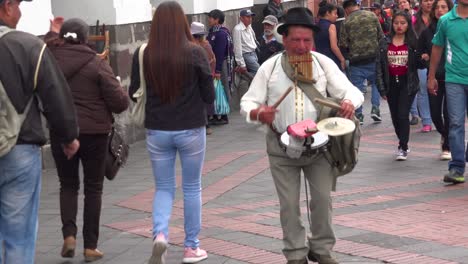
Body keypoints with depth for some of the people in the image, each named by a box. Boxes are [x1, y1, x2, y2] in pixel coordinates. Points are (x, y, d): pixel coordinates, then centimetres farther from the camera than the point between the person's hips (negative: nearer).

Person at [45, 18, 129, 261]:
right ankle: (90, 246, 11)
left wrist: (51, 35, 32)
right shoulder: (97, 64, -12)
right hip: (94, 132, -2)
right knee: (93, 188, 10)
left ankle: (69, 234, -1)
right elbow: (120, 102, -14)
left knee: (68, 185, 18)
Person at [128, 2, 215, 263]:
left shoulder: (143, 54, -7)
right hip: (191, 130, -1)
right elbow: (210, 96, -5)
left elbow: (134, 94, 1)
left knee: (164, 188, 15)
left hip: (157, 131, 1)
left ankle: (160, 235, -9)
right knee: (192, 187, 15)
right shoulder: (195, 53, -12)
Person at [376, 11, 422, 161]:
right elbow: (379, 66, 3)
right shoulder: (384, 43, 3)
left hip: (407, 83, -3)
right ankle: (403, 143, 26)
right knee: (395, 117, 9)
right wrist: (382, 88, -2)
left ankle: (403, 148, -5)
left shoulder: (413, 43, -1)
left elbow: (418, 64, 3)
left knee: (402, 115, -12)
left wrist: (423, 59, -21)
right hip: (391, 83, 3)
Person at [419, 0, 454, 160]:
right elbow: (420, 53, 16)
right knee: (435, 113, 6)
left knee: (448, 113, -3)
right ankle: (444, 134, 36)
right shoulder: (427, 32, 6)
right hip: (434, 79, 3)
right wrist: (424, 57, -5)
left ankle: (447, 147, 10)